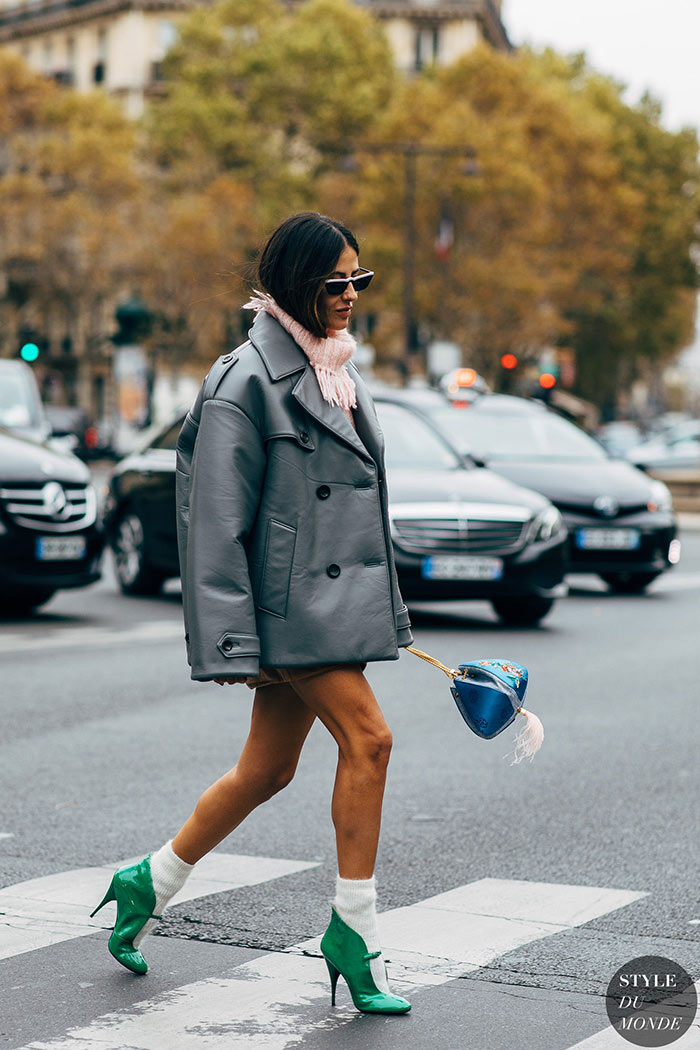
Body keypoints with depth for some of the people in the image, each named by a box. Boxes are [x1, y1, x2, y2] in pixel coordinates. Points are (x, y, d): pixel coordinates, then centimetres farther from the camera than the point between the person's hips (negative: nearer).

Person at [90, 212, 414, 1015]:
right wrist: (230, 641, -16)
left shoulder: (339, 372, 16)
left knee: (267, 771, 11)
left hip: (338, 599, 8)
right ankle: (353, 930, -5)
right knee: (367, 739, -16)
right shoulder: (248, 380, -11)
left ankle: (150, 884, 28)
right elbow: (217, 520, -13)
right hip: (291, 597, -8)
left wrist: (383, 610, 23)